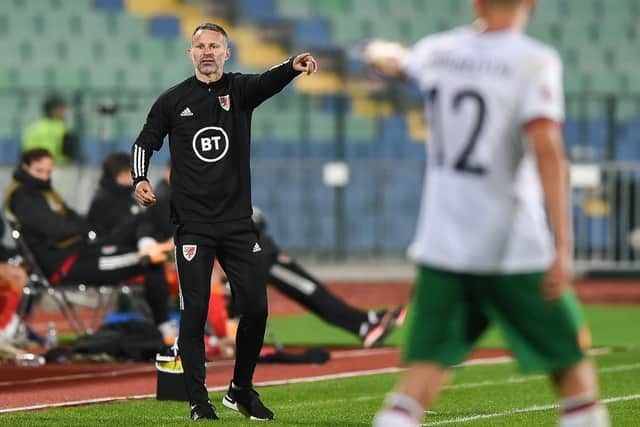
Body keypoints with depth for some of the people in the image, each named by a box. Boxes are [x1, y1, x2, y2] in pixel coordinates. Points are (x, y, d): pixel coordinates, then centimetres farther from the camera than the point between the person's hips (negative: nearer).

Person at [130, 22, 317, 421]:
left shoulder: (240, 89, 3)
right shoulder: (173, 100, 5)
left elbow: (269, 81, -18)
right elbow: (145, 142, 15)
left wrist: (293, 67, -41)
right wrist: (140, 180, -4)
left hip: (239, 222, 1)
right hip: (193, 224, -1)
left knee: (256, 307, 0)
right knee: (195, 310, -5)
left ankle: (241, 390, 19)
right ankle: (199, 400, 2)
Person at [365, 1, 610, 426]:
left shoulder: (439, 51, 8)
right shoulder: (534, 60, -9)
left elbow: (395, 61, 32)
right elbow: (546, 150, -19)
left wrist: (380, 52, 58)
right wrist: (563, 246, -20)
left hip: (441, 246, 5)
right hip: (513, 248, -4)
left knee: (426, 368, 2)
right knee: (572, 366, 8)